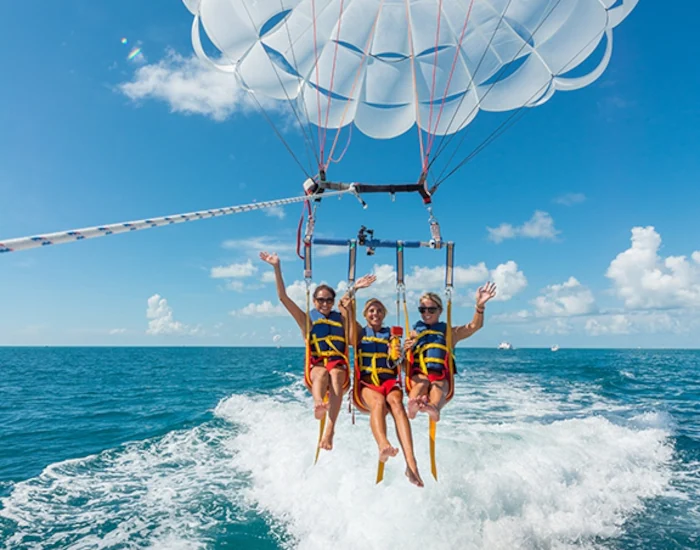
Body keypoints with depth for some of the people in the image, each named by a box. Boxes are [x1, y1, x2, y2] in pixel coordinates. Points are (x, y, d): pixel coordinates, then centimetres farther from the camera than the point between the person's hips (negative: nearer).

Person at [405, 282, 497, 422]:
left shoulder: (449, 332, 20)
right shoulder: (414, 333, 21)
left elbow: (474, 326, 3)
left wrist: (480, 306, -15)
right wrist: (405, 350, -8)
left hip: (441, 376, 0)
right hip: (418, 374, 1)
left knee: (439, 386, -36)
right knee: (423, 381, -35)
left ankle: (434, 408, -70)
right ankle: (412, 406, -68)